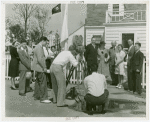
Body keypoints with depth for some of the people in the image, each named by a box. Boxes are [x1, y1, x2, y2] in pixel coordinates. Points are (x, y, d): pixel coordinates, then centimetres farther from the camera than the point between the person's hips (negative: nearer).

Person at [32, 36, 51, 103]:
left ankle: (36, 96, 27)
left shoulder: (38, 47, 15)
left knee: (38, 81, 17)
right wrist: (44, 67, -20)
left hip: (38, 67, 11)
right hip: (39, 67, -11)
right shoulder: (39, 48, -19)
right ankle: (43, 98, -7)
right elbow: (40, 59, -24)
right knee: (43, 82, -9)